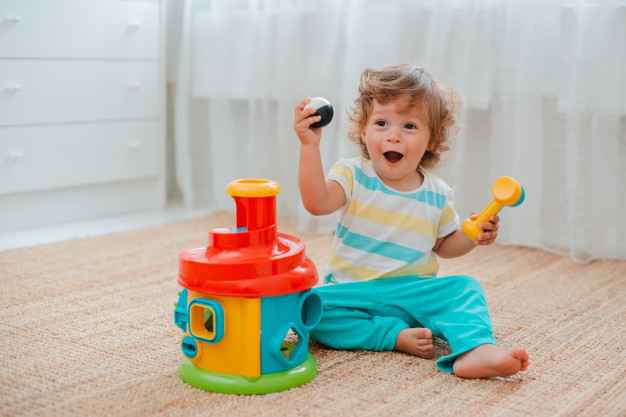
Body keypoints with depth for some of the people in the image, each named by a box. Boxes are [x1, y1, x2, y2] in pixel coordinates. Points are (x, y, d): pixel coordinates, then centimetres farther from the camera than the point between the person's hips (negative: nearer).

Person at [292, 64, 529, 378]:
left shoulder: (437, 194, 3)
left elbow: (443, 245, 18)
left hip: (413, 291, 2)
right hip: (353, 290, -2)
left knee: (465, 289, -21)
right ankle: (397, 336, -27)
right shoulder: (353, 175, -5)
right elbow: (317, 202, -26)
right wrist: (310, 146, -35)